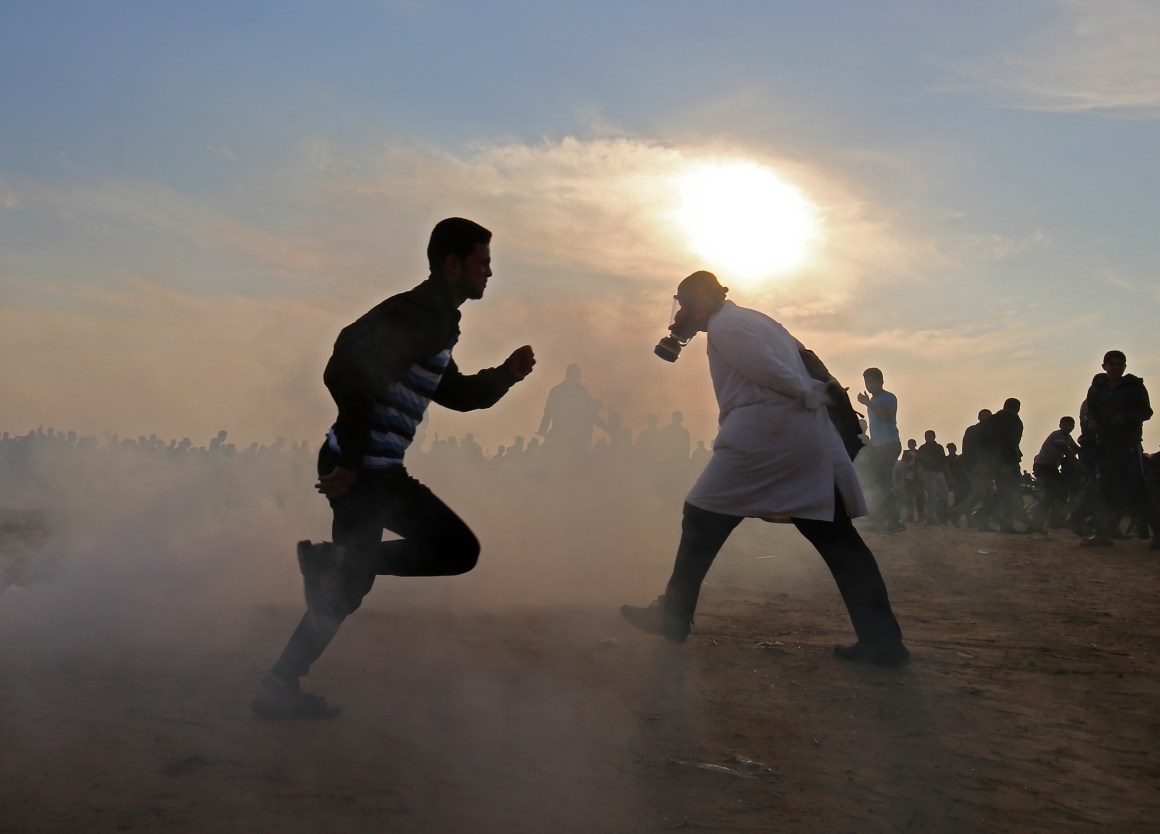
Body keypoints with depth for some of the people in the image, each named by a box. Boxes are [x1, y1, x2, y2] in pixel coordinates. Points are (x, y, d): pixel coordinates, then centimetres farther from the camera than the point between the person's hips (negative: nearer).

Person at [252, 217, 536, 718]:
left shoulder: (436, 319, 18)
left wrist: (506, 374, 12)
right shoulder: (420, 314, -14)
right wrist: (351, 463, -22)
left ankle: (334, 560, 7)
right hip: (361, 469, -10)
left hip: (377, 469, 10)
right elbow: (355, 377, -25)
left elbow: (456, 394, 28)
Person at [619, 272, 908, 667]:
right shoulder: (756, 319, 28)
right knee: (836, 537, 6)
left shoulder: (723, 324, 0)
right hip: (812, 436, 9)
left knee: (703, 518, 3)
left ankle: (672, 617, 7)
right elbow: (802, 361, 21)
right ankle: (882, 640, 3)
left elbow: (767, 369, -11)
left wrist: (812, 395, -2)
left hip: (765, 431, -9)